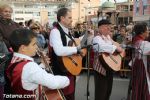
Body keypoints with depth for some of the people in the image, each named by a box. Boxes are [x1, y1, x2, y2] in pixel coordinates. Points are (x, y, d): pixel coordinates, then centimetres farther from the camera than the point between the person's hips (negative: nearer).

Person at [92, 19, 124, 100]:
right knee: (101, 91, -1)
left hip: (110, 66, 9)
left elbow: (113, 45, 30)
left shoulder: (108, 36, 12)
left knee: (108, 89, 20)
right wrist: (116, 48, -32)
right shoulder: (97, 38, -17)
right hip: (101, 67, -9)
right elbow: (101, 47, -39)